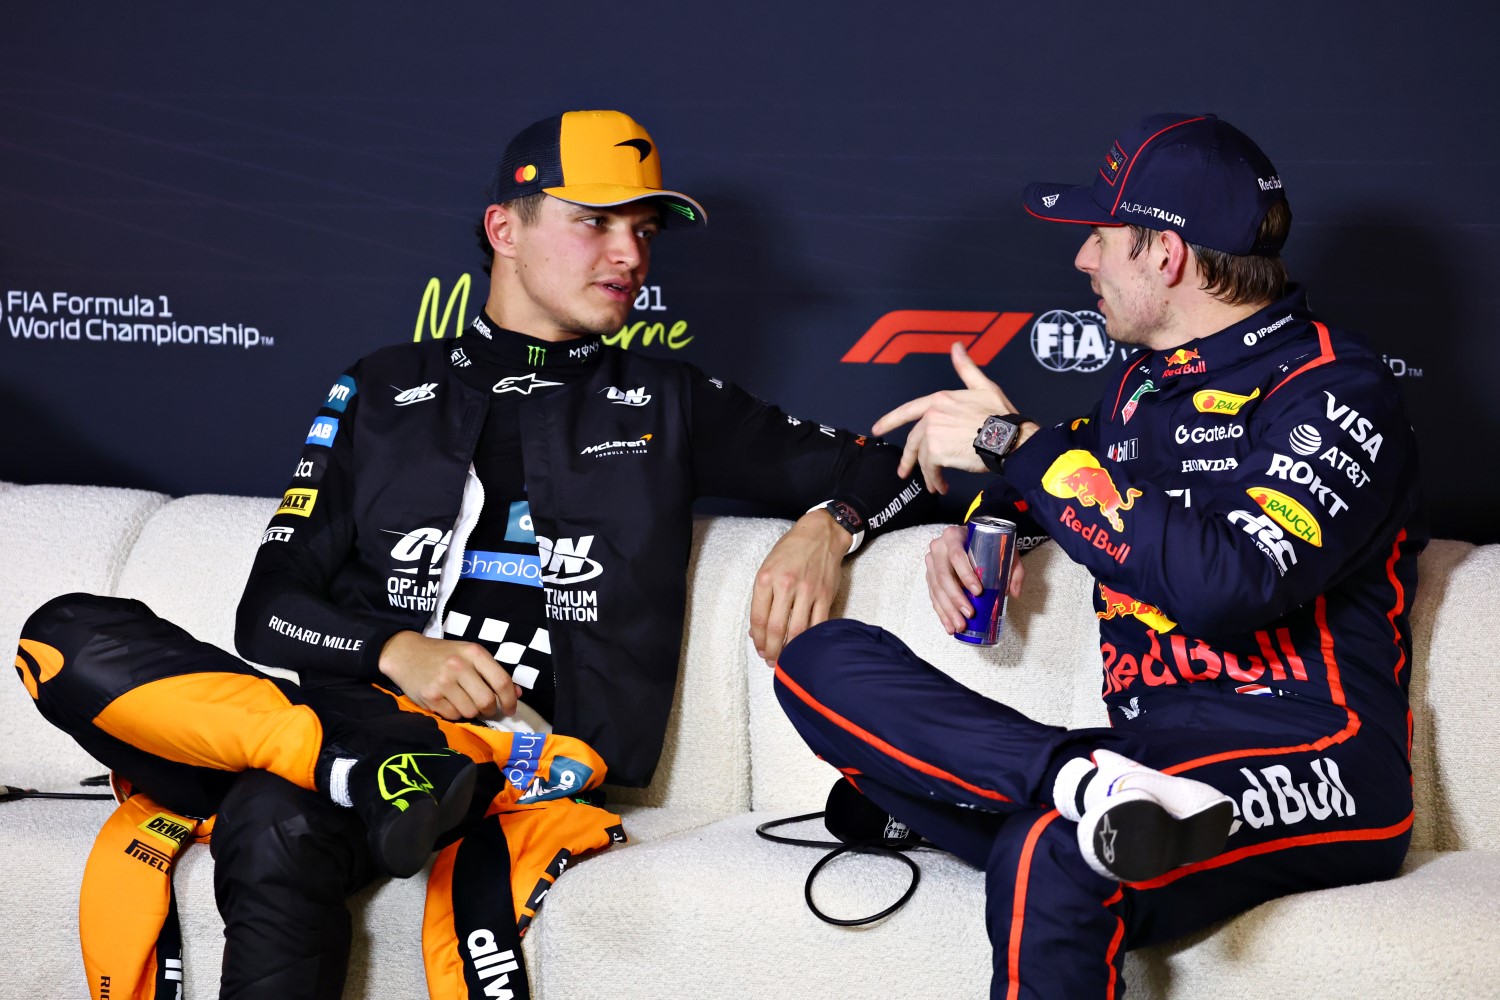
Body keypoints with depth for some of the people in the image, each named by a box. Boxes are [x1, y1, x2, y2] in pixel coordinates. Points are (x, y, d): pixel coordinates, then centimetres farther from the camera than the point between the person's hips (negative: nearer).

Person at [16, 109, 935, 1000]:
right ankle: (376, 774, -38)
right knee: (73, 635, -29)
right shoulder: (386, 390, 20)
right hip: (364, 722, 4)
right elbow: (272, 606, 14)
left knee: (278, 830, -40)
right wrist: (394, 652, -7)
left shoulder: (669, 405, 21)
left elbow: (881, 469, 22)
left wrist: (827, 525, -1)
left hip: (532, 750, -3)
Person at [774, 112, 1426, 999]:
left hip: (1309, 783, -8)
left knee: (1047, 861, -41)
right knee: (823, 663, -9)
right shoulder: (1146, 384, 20)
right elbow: (1071, 475, 43)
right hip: (1146, 754, 9)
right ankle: (1091, 789, -29)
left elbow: (1225, 582, -23)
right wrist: (975, 520, 18)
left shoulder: (1334, 391, -5)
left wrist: (1014, 444, -15)